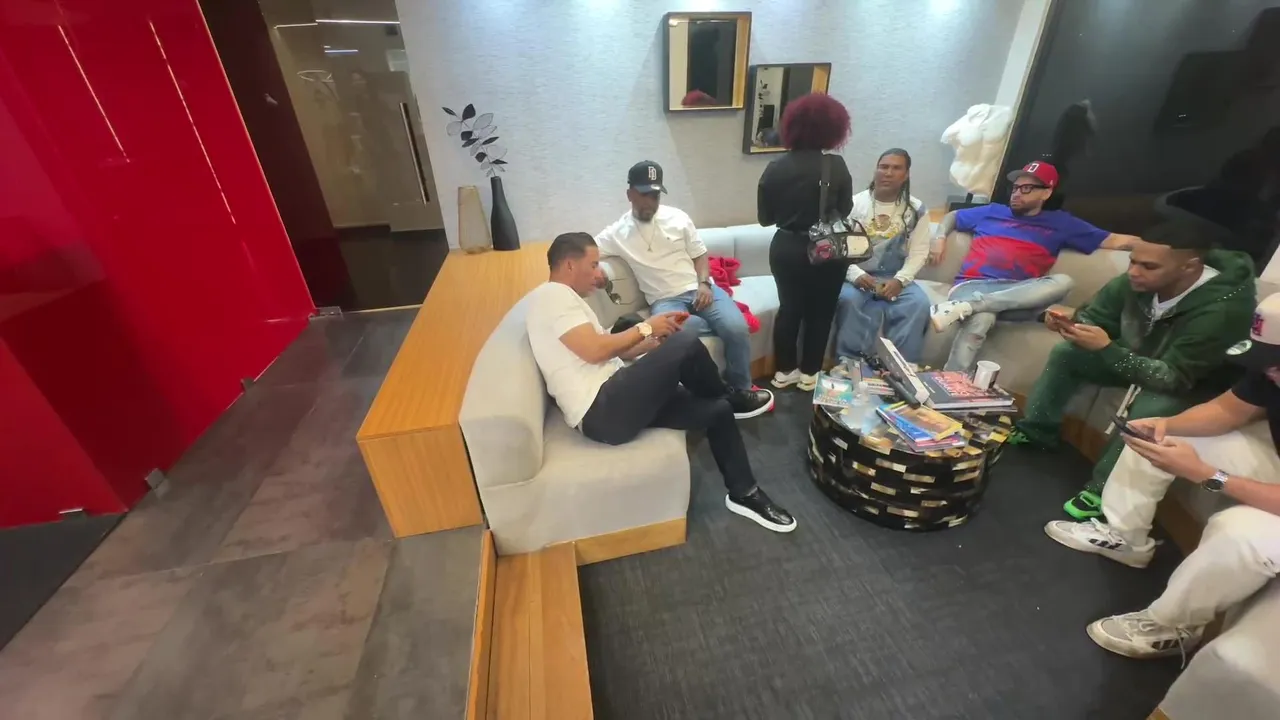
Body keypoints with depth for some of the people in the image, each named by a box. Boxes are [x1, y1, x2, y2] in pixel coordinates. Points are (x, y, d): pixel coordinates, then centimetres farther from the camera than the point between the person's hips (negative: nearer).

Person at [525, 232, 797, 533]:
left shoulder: (563, 299, 25)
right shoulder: (552, 294, -7)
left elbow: (615, 355, 21)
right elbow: (595, 350, -20)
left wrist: (658, 337, 10)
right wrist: (645, 327, -6)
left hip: (610, 402, 10)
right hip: (601, 411, -10)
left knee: (716, 410, 6)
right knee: (686, 345, -19)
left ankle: (744, 494, 21)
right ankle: (733, 395, 13)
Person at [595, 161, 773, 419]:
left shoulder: (677, 218, 9)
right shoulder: (618, 233, 3)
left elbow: (700, 255, 13)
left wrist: (704, 284, -6)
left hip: (699, 289, 2)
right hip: (665, 300, -2)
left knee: (737, 327, -24)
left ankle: (740, 389, -3)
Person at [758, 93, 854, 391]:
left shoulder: (775, 168, -4)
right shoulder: (836, 166, -11)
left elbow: (764, 218, 1)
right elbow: (844, 212, -5)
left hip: (785, 249, 3)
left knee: (789, 307, 16)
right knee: (820, 311, 13)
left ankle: (784, 370, 24)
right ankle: (809, 373, 23)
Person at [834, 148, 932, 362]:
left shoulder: (916, 210, 6)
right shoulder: (854, 203, 1)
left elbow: (919, 252, 3)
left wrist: (900, 280, -15)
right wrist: (856, 275, -21)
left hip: (895, 279, 2)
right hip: (857, 276, -2)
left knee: (919, 303, -26)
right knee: (848, 299, -34)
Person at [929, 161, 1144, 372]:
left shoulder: (1060, 223, 23)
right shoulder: (992, 211, 25)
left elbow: (1112, 241, 20)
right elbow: (952, 216, 35)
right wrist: (940, 237, 15)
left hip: (1016, 295, 2)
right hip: (973, 286, -2)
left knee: (1062, 282, -32)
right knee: (981, 319, -40)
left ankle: (967, 305, -43)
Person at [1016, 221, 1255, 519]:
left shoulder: (1224, 307, -34)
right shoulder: (1136, 281, -20)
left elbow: (1174, 377, -35)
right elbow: (1096, 317, -6)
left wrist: (1107, 349, -45)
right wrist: (1070, 321, -30)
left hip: (1195, 383, -6)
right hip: (1139, 358, 7)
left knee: (1147, 410, -36)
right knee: (1066, 353, -6)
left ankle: (1102, 491, -20)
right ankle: (1036, 431, 3)